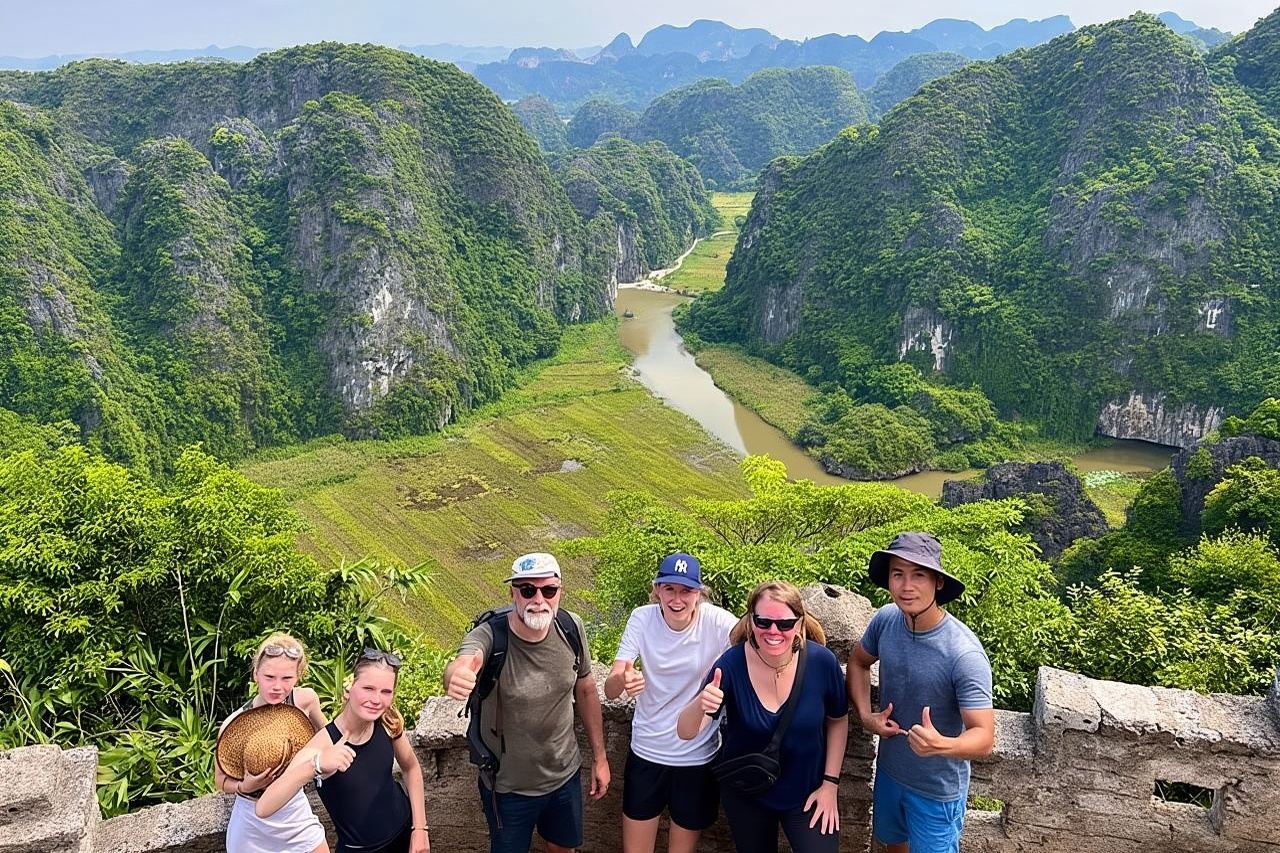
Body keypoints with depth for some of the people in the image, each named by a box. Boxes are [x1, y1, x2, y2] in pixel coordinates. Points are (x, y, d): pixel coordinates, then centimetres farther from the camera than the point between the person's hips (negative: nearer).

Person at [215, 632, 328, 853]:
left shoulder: (306, 699, -16)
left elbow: (325, 733, 7)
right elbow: (221, 781, -10)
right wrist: (244, 786, -28)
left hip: (296, 812, 3)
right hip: (254, 824, -2)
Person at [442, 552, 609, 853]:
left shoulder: (570, 627, -14)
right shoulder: (488, 635, -27)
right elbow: (460, 666, -50)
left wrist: (599, 757, 6)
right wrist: (456, 675, -74)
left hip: (566, 775, 4)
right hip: (508, 786, -3)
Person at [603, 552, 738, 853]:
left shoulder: (718, 622, -16)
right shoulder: (641, 619, -12)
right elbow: (610, 690, -16)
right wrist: (622, 680, -40)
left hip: (698, 758, -1)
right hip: (646, 753, 1)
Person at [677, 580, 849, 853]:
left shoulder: (822, 662, -20)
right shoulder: (731, 664, -23)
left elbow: (838, 720, -1)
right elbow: (686, 732, -24)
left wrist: (830, 783, -4)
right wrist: (701, 705, -46)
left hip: (806, 793, 0)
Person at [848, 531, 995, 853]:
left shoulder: (964, 654, -31)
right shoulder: (885, 620, -15)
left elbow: (984, 737, -28)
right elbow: (858, 661, 6)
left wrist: (941, 745, -47)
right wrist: (865, 715, -8)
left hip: (937, 789, -5)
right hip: (889, 770, 5)